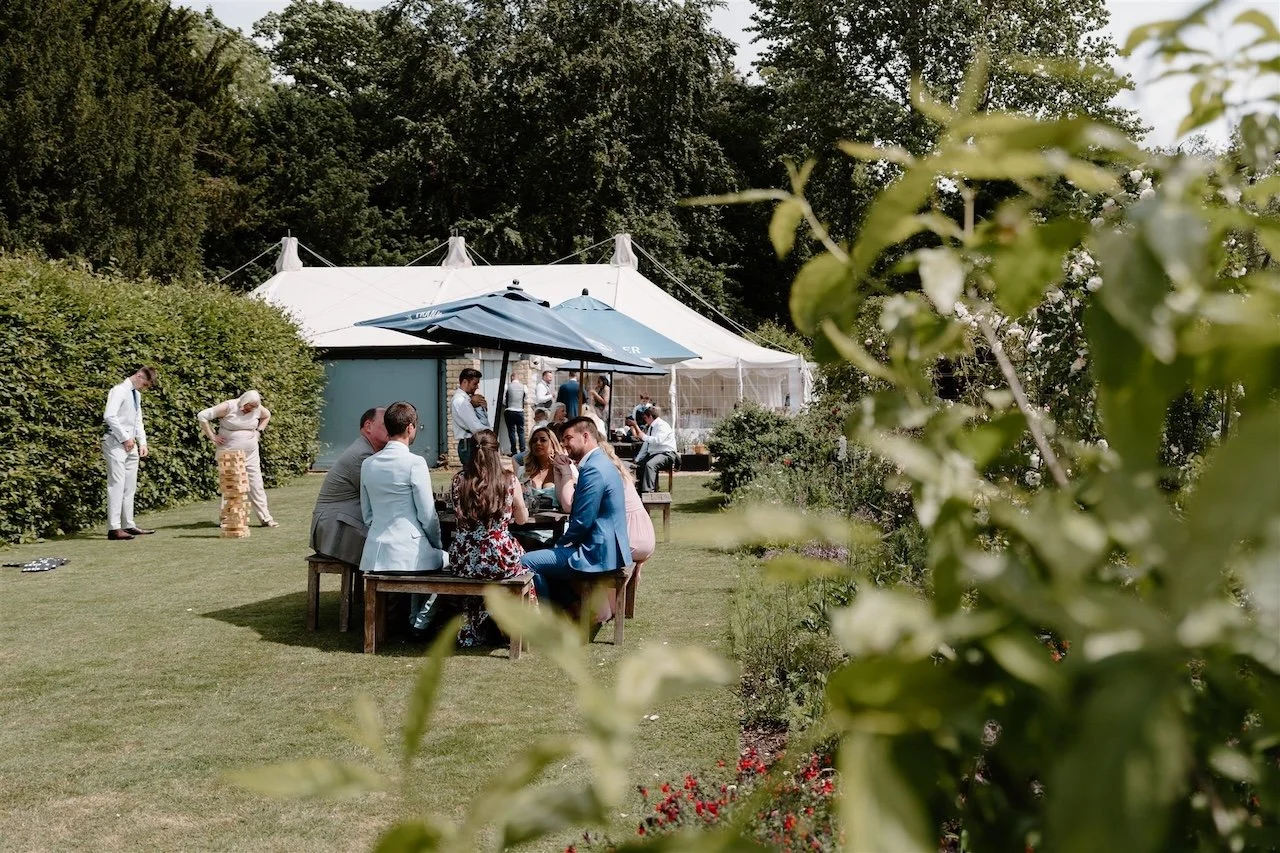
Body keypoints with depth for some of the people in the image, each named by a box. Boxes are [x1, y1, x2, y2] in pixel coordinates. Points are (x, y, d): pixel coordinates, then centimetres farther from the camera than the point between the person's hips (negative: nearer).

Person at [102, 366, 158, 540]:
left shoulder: (136, 394, 15)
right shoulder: (120, 390, -11)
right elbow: (109, 416, -22)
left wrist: (142, 443, 10)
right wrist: (125, 438, -18)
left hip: (130, 444, 9)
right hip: (116, 444, -9)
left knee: (130, 486, 9)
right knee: (117, 485, -11)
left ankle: (129, 525, 14)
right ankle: (114, 528, -12)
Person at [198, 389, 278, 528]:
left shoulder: (257, 409, 1)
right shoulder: (228, 407, -14)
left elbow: (267, 416, 26)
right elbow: (202, 416, -14)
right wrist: (212, 437, -12)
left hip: (250, 454, 4)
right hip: (229, 453, -4)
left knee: (256, 485, 4)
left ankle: (265, 518, 9)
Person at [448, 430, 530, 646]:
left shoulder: (458, 480, -2)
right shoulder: (509, 480, -8)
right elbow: (522, 519, 8)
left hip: (463, 561, 2)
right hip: (499, 561, -2)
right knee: (523, 558, 30)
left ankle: (470, 632, 43)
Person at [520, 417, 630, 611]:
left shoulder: (593, 470, -20)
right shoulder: (600, 463, 14)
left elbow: (582, 522, -21)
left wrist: (560, 543, -6)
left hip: (597, 554, -11)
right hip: (607, 549, 11)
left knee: (527, 562, -9)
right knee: (544, 555, 27)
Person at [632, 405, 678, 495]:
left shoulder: (662, 425, -12)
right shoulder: (650, 427, 15)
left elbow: (658, 440, -29)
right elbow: (645, 445, 20)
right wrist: (637, 460, 14)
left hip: (666, 454, -10)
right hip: (652, 454, 10)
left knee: (649, 464, -33)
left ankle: (648, 491, -37)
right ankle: (640, 489, 12)